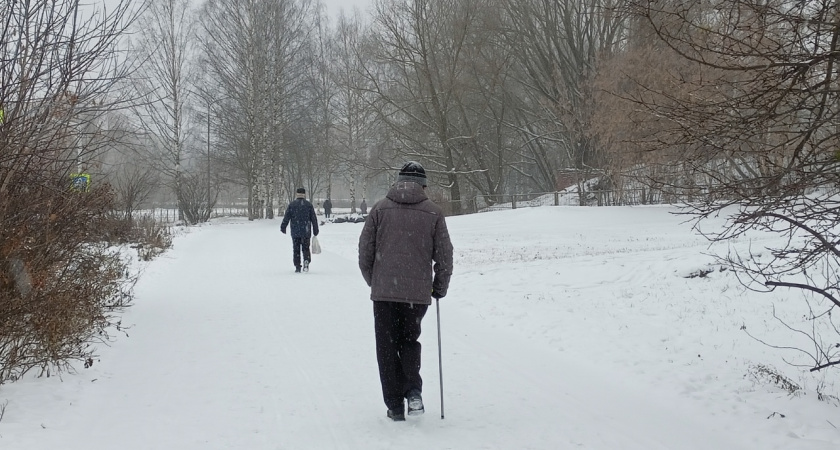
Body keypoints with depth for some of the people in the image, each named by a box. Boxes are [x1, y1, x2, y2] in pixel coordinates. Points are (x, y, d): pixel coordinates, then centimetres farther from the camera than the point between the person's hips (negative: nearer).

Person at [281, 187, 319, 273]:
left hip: (295, 232, -1)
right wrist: (315, 231, 10)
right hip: (306, 232, 1)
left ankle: (297, 267, 3)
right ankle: (306, 260, -15)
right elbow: (314, 219, 4)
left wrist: (283, 227, 5)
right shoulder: (309, 205, 2)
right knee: (306, 248, 12)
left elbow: (286, 217, -3)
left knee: (296, 250, 7)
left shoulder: (291, 205, -1)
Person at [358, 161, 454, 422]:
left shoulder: (380, 209, 1)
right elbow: (444, 255, 3)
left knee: (387, 347, 10)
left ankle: (395, 406, 9)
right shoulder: (433, 212, 2)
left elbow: (365, 250, 2)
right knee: (409, 341, 20)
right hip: (418, 293, 1)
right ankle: (413, 391, 1)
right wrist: (440, 288, 16)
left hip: (384, 291, -1)